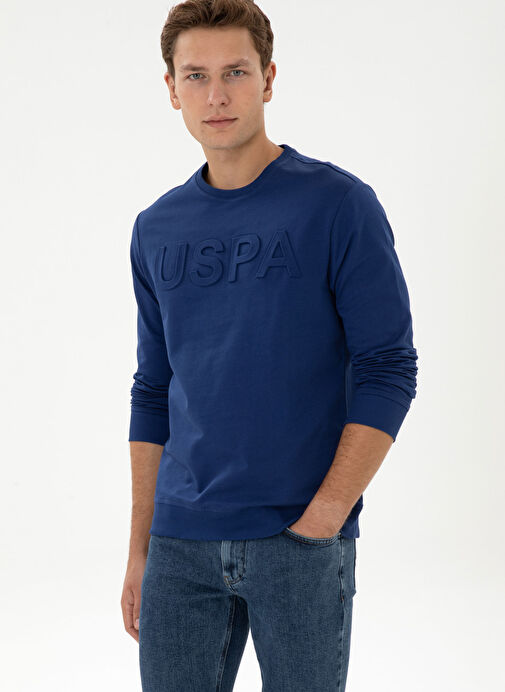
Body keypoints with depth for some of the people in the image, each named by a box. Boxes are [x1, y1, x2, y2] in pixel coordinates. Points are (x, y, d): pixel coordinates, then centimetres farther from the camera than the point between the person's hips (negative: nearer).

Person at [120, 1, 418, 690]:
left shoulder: (337, 204, -5)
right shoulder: (157, 230, 10)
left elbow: (388, 369, -7)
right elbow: (155, 394, 14)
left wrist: (323, 517, -13)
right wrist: (140, 549, 10)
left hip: (302, 542, -4)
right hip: (182, 545, 4)